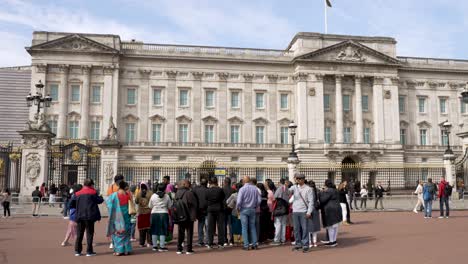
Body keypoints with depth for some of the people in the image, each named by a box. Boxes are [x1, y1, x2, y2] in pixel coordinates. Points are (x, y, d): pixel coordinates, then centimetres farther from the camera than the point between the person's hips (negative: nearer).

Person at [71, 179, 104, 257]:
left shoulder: (77, 194, 8)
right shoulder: (92, 192, -4)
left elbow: (71, 205, 8)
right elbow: (99, 200, -1)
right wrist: (101, 197, 20)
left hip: (79, 216, 4)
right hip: (89, 216, -4)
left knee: (79, 234, 12)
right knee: (89, 233, 3)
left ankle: (77, 251, 14)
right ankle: (89, 251, 3)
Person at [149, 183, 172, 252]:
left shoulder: (153, 196, -2)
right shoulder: (167, 196, -6)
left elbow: (150, 206, 7)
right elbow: (170, 206, 1)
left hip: (154, 214, 2)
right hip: (164, 214, -2)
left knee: (154, 231, 11)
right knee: (163, 231, 3)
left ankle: (154, 246, 17)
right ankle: (162, 246, 2)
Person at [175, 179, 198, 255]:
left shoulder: (177, 193, 2)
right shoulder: (189, 193, -15)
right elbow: (194, 205, -13)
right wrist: (194, 215, -5)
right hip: (188, 216, -5)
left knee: (180, 232, 14)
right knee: (189, 232, 5)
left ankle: (179, 249, 15)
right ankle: (189, 249, 5)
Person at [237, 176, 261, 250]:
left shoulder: (242, 189, -11)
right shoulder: (255, 188, 0)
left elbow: (239, 201, -15)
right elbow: (259, 200, 3)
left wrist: (238, 208, 2)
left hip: (244, 210, -4)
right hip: (252, 210, 4)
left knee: (244, 227, 2)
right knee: (252, 227, 13)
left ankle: (246, 245, 2)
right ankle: (255, 244, 12)